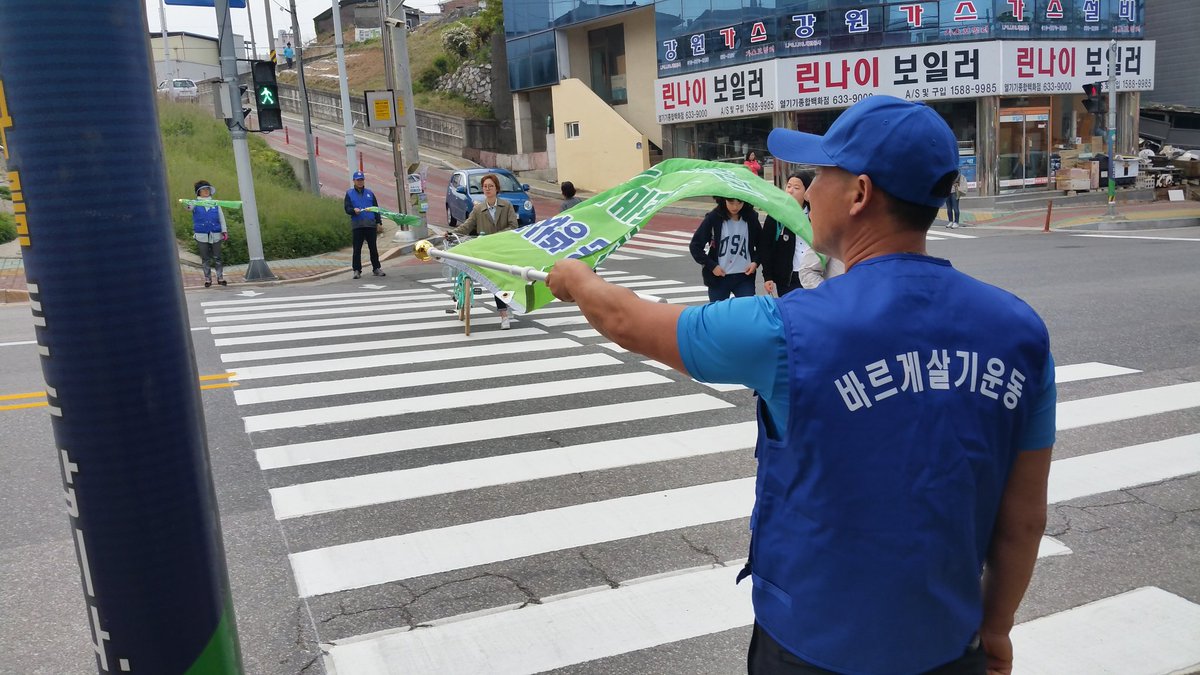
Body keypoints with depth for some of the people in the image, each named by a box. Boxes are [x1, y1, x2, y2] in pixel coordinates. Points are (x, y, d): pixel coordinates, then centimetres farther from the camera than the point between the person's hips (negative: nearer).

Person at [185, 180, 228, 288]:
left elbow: (221, 218, 10)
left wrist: (224, 231, 3)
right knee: (205, 259, 5)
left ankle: (220, 277, 9)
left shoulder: (215, 204, 9)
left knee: (217, 258, 3)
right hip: (201, 235, -1)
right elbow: (190, 207, -17)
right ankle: (207, 279, 11)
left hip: (215, 235, 1)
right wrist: (188, 206, -42)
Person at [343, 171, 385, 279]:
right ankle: (357, 270, 2)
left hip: (371, 224, 2)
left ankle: (376, 268, 11)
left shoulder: (369, 193, 15)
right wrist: (354, 210, -21)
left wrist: (379, 222, 10)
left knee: (373, 248, 4)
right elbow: (347, 208, 1)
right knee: (357, 249, -2)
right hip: (357, 225, -2)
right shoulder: (349, 193, 9)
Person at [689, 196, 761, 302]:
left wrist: (755, 261, -3)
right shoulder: (713, 218, -6)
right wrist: (711, 265, -10)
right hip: (718, 277, -1)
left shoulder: (751, 218, 0)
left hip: (744, 278, 1)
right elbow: (695, 246, -2)